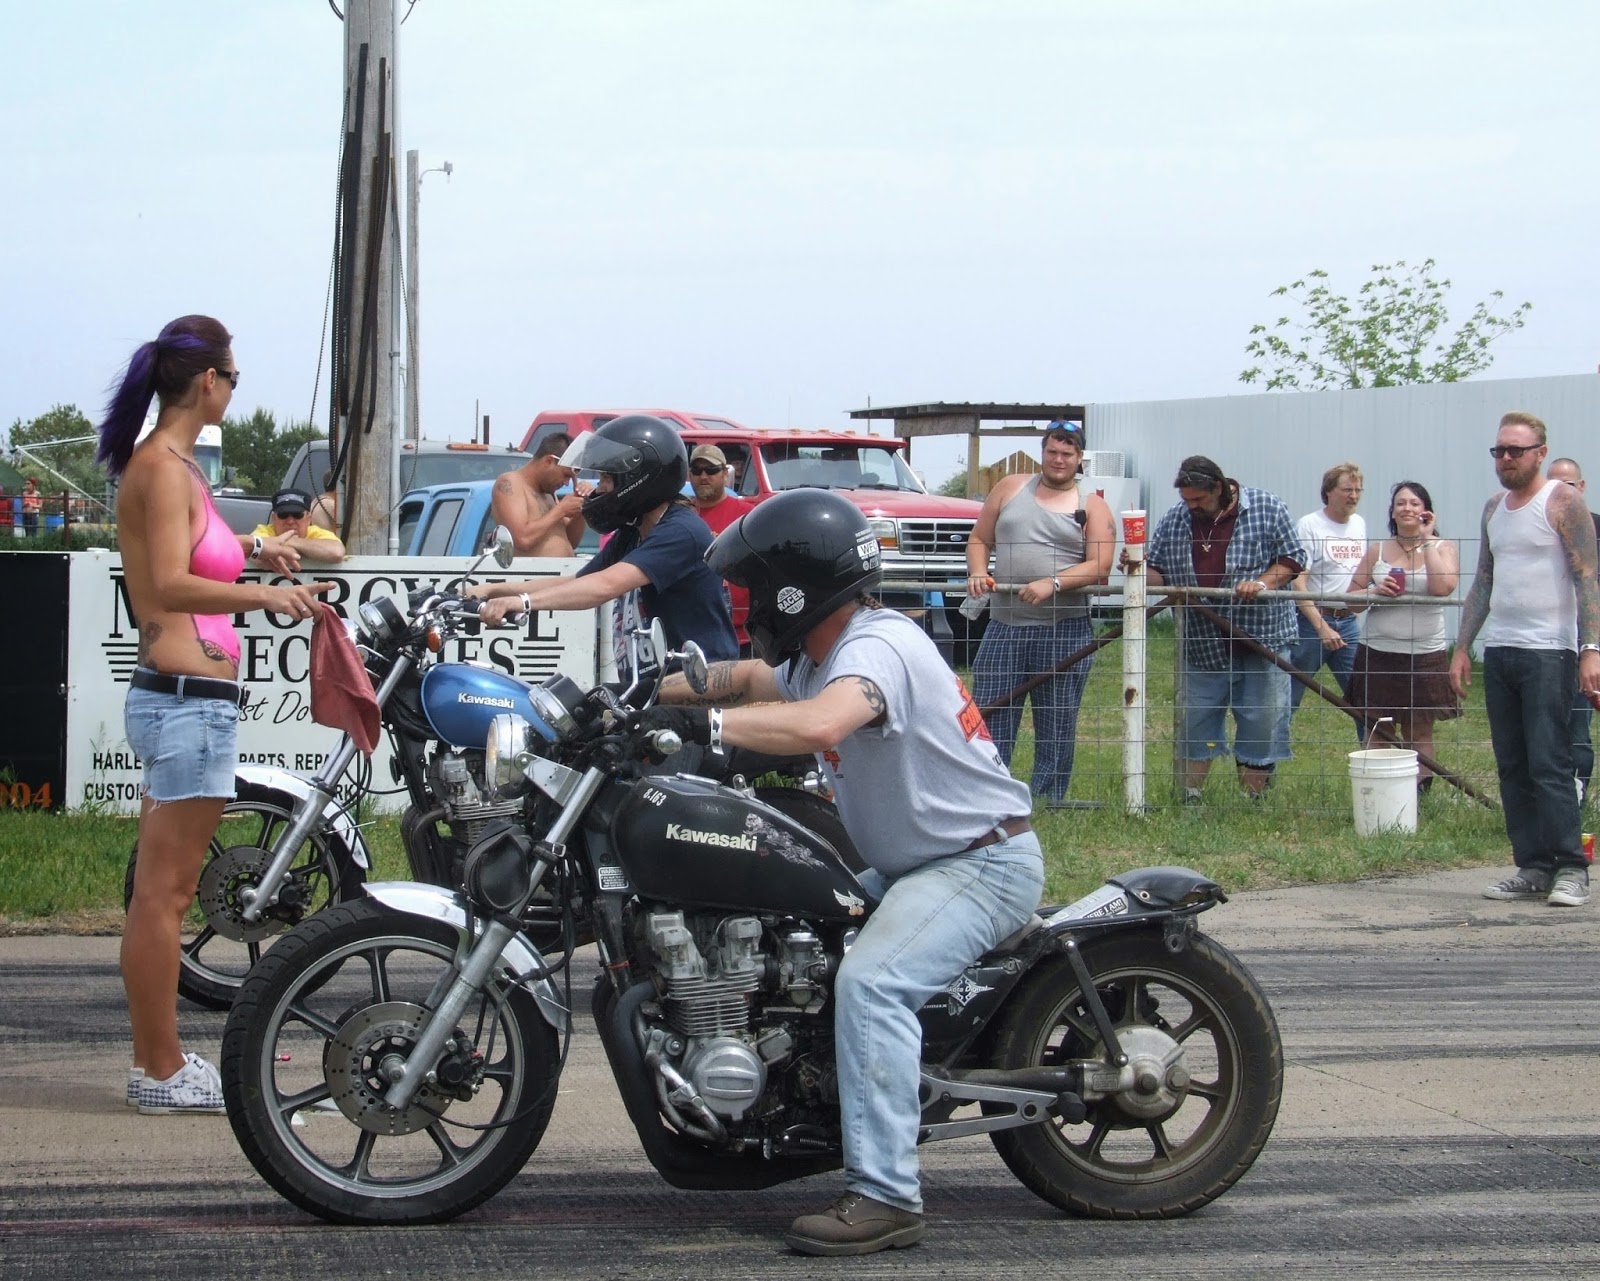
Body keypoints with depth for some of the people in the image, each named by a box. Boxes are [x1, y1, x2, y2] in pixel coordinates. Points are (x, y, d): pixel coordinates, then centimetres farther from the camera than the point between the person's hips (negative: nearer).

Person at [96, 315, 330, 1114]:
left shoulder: (170, 463, 16)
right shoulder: (163, 466, -14)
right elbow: (169, 585, -26)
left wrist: (253, 559, 22)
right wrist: (264, 596, -37)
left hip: (181, 698, 10)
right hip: (186, 701, -10)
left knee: (163, 894, 13)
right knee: (163, 894, -5)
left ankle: (157, 1062, 19)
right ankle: (162, 1072, -1)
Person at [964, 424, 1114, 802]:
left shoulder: (1092, 506, 5)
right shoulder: (1011, 488, 11)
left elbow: (1099, 566, -6)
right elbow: (979, 539, 13)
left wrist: (1053, 583, -19)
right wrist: (977, 573, -7)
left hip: (1065, 632, -2)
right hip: (1004, 628, 2)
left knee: (1057, 726, 4)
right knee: (988, 719, -2)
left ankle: (1048, 805, 12)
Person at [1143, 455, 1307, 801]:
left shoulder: (1267, 509, -4)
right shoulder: (1175, 520, 5)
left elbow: (1293, 559, -2)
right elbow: (1158, 574, 10)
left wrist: (1262, 583, -18)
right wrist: (1138, 571, -12)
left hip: (1262, 636, -2)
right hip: (1203, 643, 3)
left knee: (1262, 722, 1)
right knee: (1196, 721, 7)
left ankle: (1253, 801, 9)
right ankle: (1190, 799, 16)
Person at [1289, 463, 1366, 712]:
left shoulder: (1359, 524, 11)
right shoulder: (1309, 525, -9)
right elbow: (1297, 583, -15)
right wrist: (1322, 628, -20)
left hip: (1349, 622, 6)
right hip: (1312, 619, -6)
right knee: (1289, 698, -2)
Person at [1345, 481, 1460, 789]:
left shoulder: (1443, 548, 3)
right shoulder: (1378, 550, 9)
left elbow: (1443, 587, -17)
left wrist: (1427, 540, -11)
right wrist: (1375, 592, -10)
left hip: (1425, 656, -2)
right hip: (1378, 655, 2)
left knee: (1419, 732, 3)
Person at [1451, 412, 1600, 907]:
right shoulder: (1494, 508, 16)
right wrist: (1462, 647, 15)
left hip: (1548, 651, -7)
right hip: (1499, 652, 7)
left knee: (1549, 764, -10)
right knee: (1513, 768, 5)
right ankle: (1533, 867, 8)